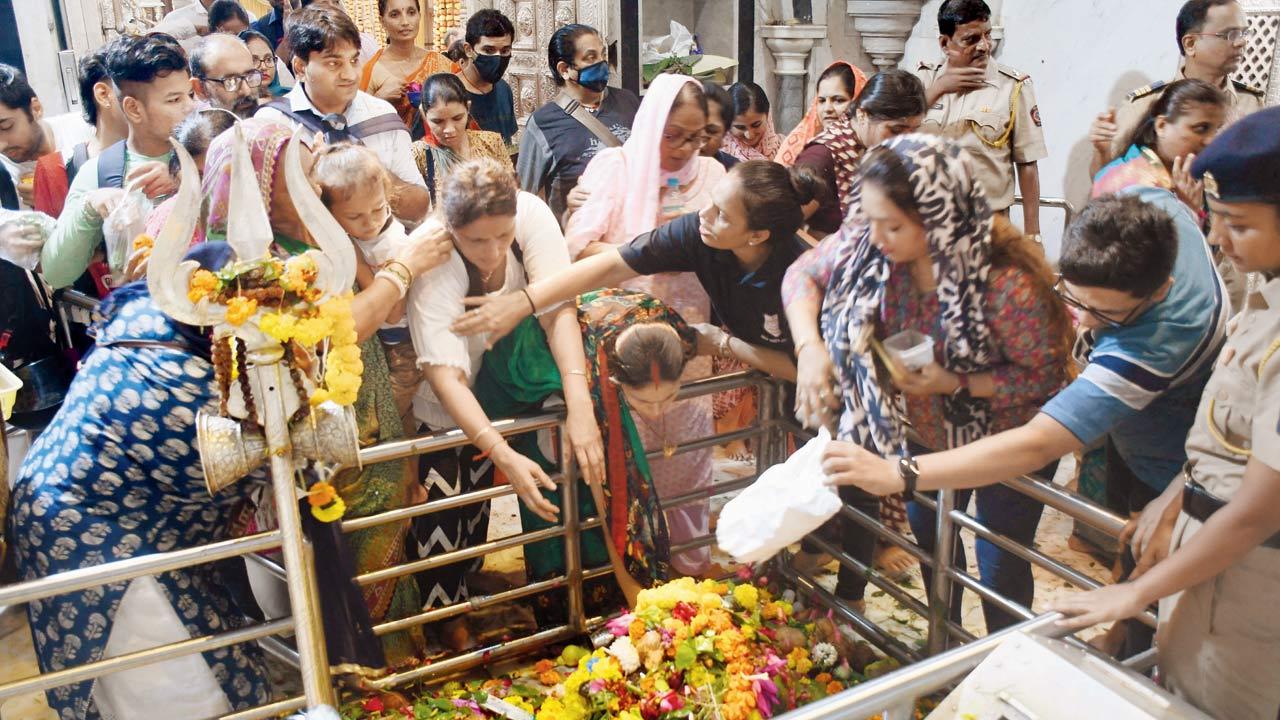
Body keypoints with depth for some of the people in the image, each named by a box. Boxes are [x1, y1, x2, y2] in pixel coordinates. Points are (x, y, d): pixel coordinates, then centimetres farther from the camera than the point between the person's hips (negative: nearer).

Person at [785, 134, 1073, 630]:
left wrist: (956, 383, -35)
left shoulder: (1005, 281, -36)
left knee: (999, 566, 7)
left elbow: (1046, 374, -23)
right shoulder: (871, 240, -24)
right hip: (931, 430, 6)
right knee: (929, 533, 22)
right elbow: (804, 275, -10)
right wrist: (810, 346, -27)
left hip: (1008, 440, -5)